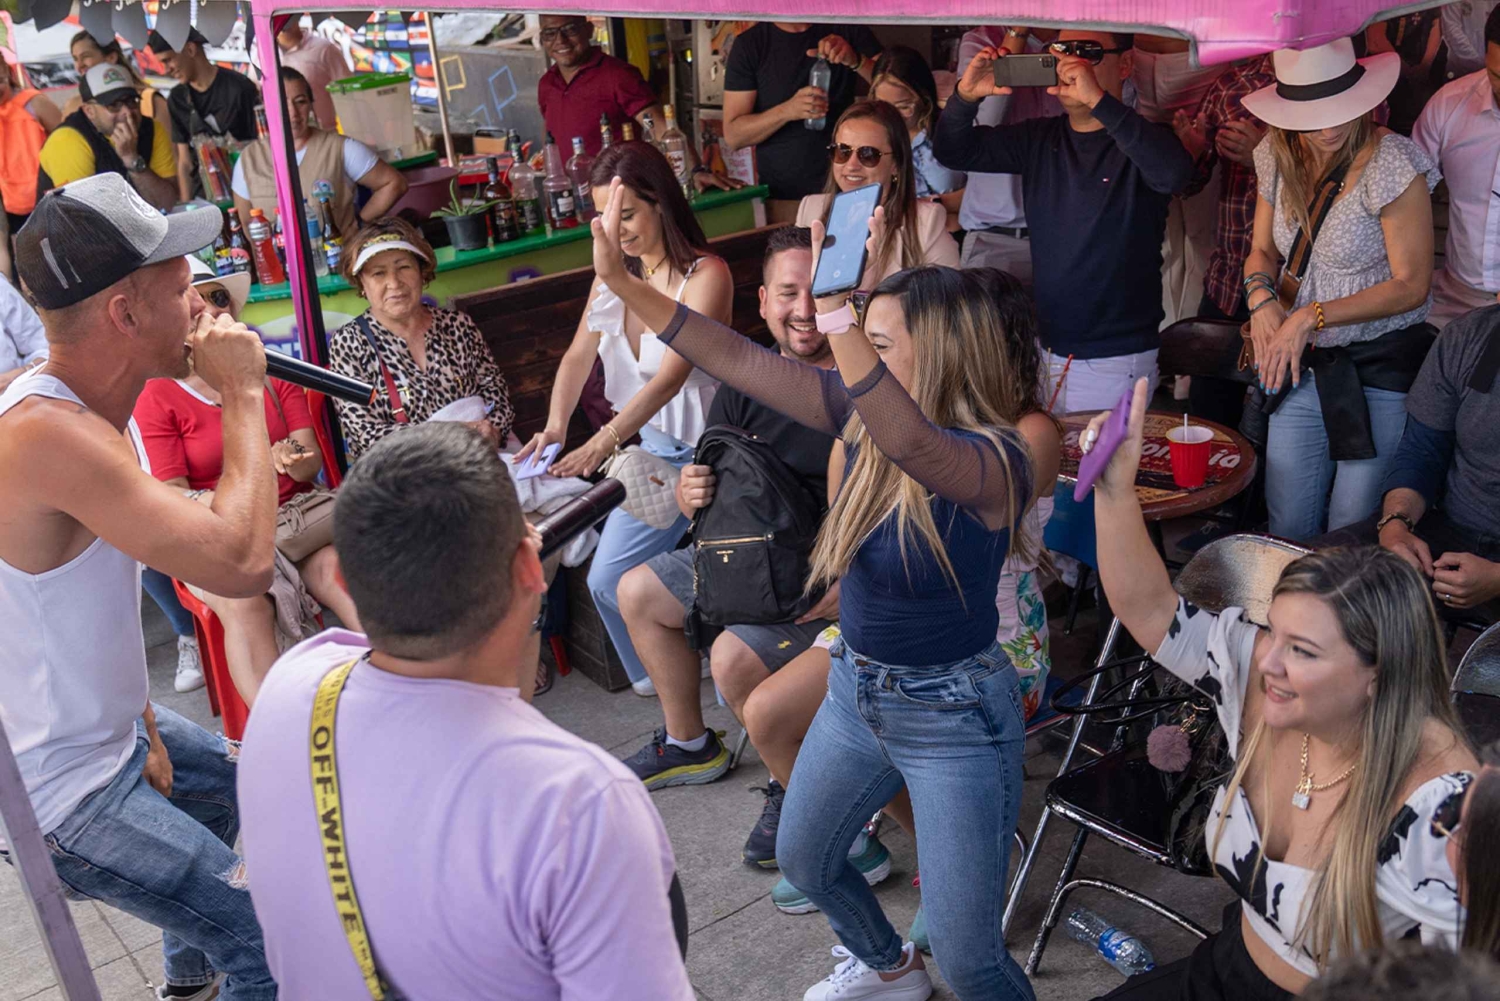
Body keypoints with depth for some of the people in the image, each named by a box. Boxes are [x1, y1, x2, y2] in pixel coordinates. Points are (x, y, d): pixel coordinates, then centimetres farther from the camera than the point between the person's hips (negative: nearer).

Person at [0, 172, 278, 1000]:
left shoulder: (100, 407, 0)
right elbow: (240, 561, -40)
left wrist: (141, 721, 7)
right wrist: (243, 394, -27)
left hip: (99, 728, 11)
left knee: (227, 777, 35)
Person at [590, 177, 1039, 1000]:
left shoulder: (994, 462, -26)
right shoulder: (864, 416, -7)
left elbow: (912, 445, -50)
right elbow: (737, 360, -10)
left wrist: (838, 318, -59)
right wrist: (621, 280, -14)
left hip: (955, 716, -7)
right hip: (855, 689, 8)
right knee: (804, 860, 28)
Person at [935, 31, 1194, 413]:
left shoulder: (1141, 141, -8)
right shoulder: (1039, 139, 8)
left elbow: (1174, 174, -30)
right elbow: (955, 152, 8)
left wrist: (1098, 100, -35)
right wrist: (966, 97, -13)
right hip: (1042, 349, 5)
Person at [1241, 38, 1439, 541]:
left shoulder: (1392, 164, -17)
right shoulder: (1279, 158, 0)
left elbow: (1411, 285, -16)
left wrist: (1312, 316, -21)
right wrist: (1261, 297, -11)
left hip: (1381, 372, -5)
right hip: (1301, 367, 5)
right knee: (1286, 533, 12)